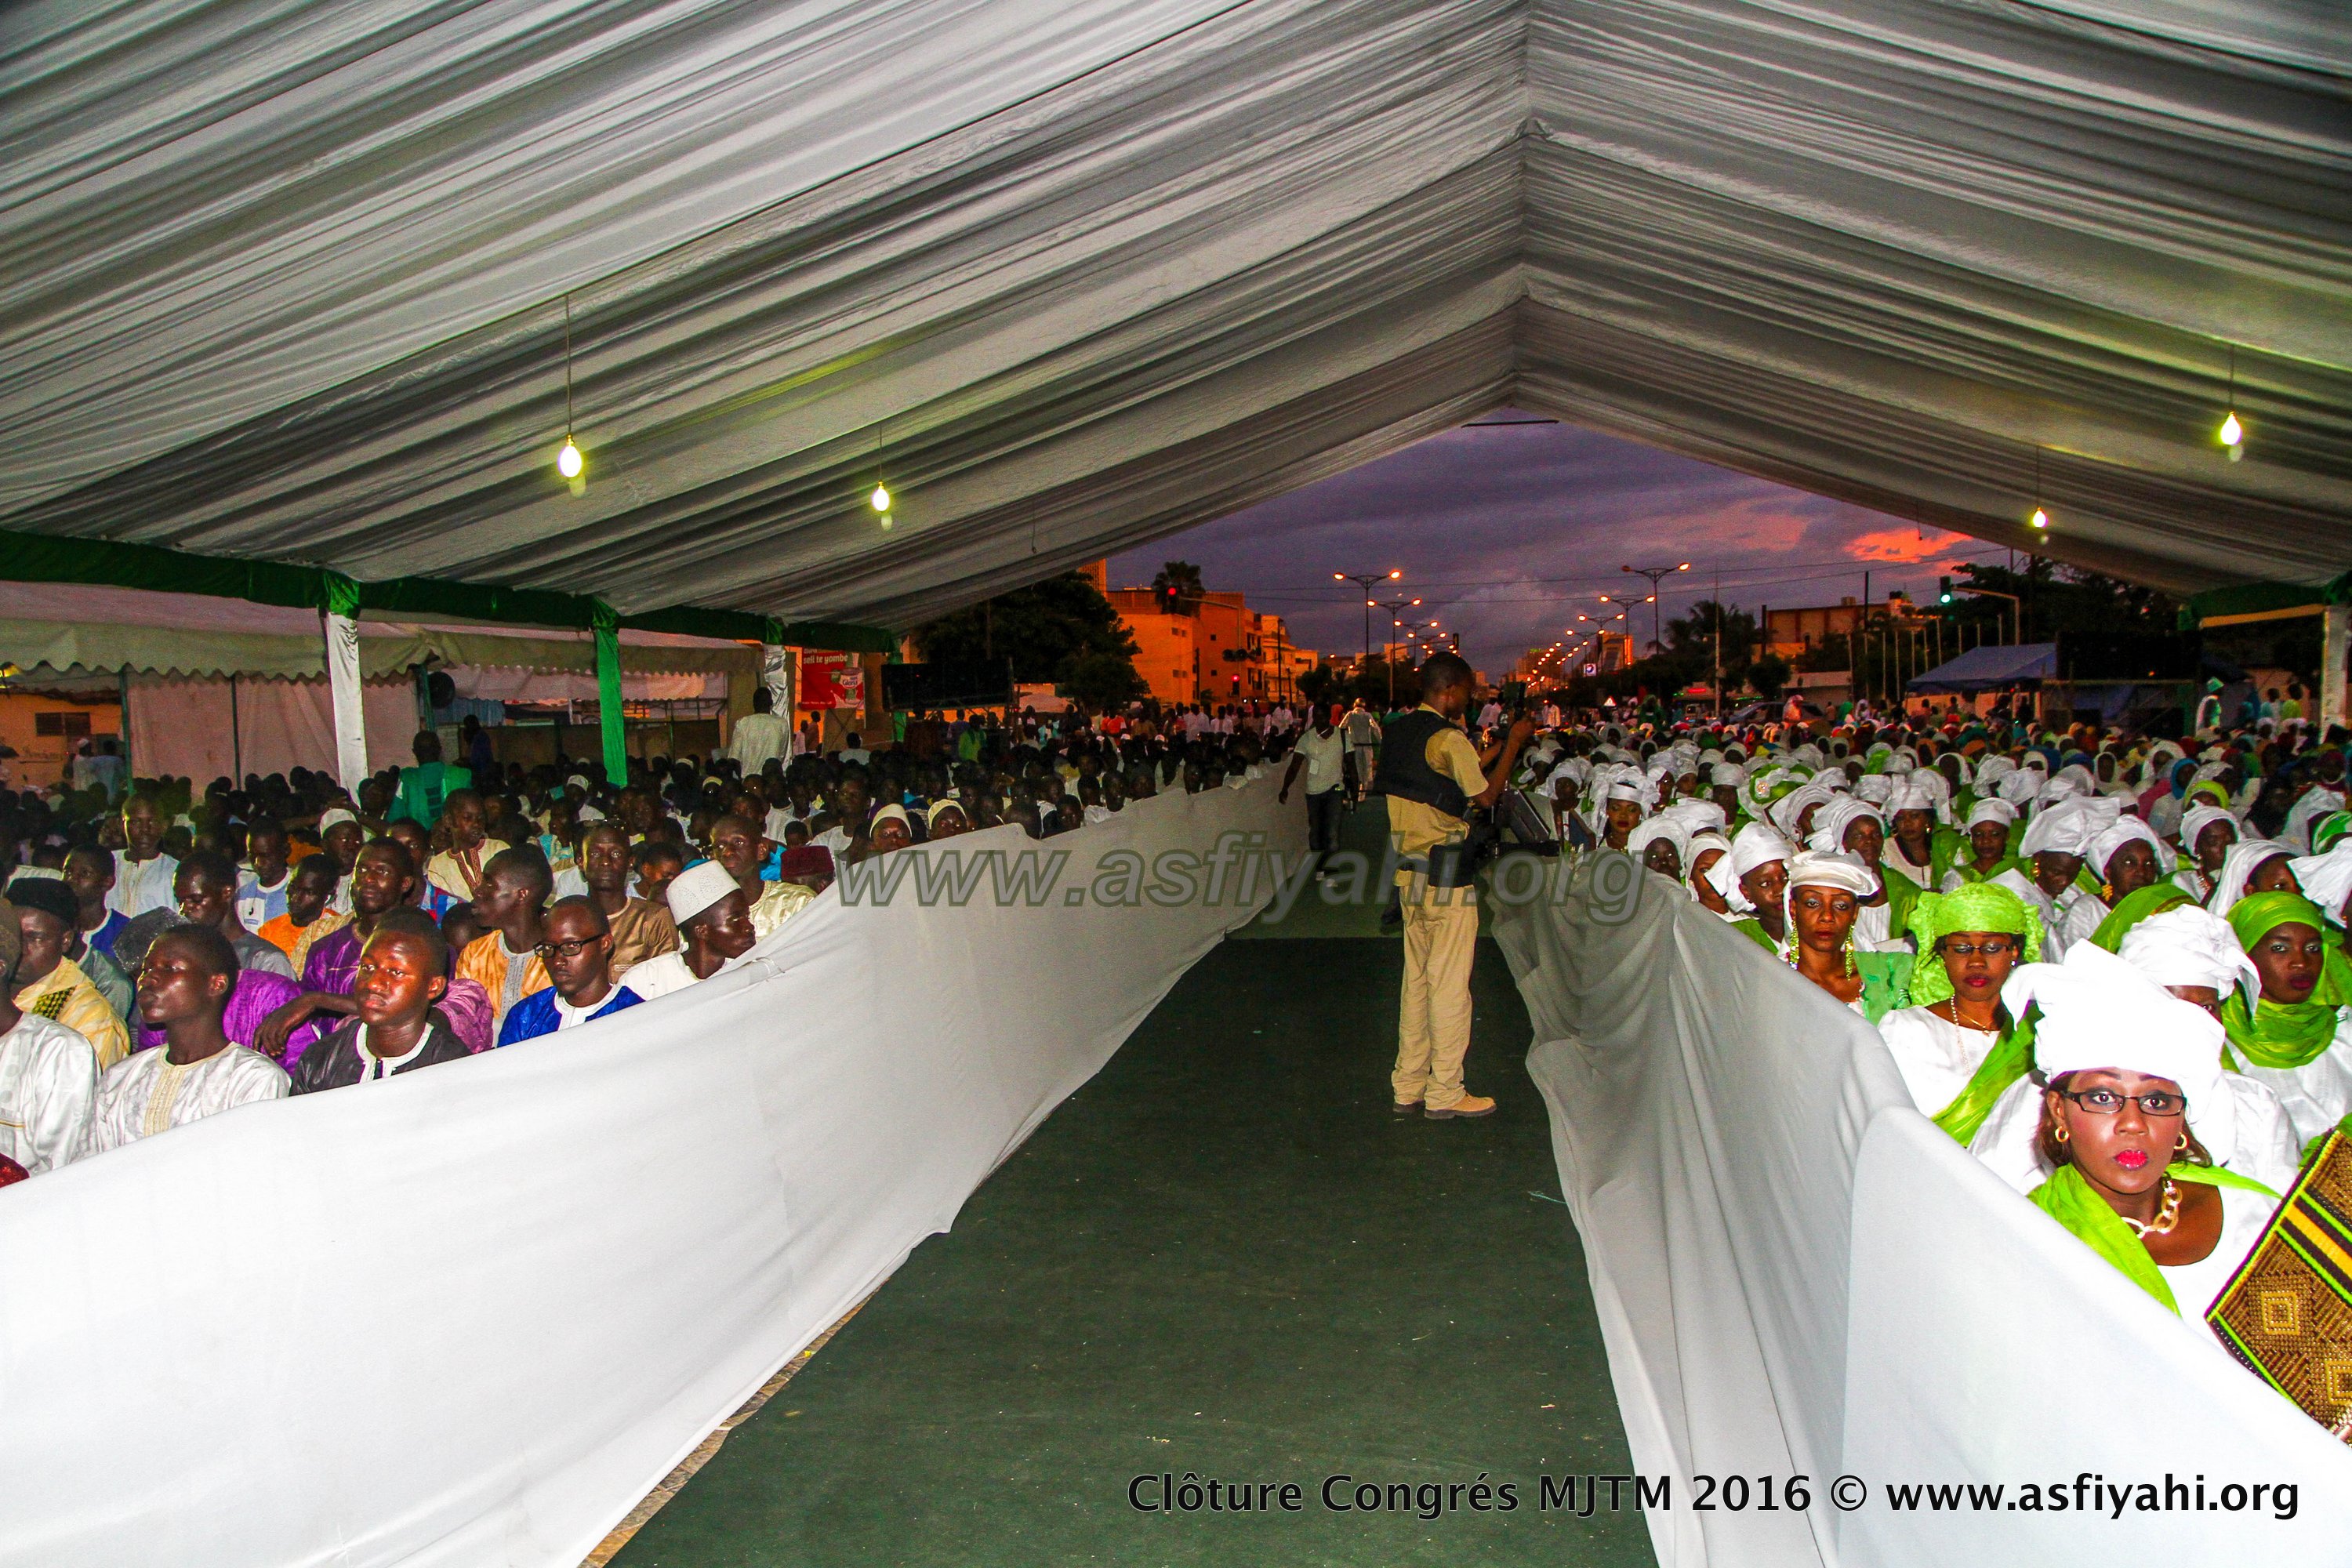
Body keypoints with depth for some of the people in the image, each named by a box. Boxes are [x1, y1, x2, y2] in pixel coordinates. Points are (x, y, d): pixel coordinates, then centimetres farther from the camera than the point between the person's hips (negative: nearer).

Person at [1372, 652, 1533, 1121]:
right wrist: (1513, 744, 4)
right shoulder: (1449, 738, -14)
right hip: (1447, 875, -8)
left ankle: (1408, 1087, 19)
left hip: (1410, 871, 8)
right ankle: (1445, 1093, 6)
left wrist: (1493, 751, 21)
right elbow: (1486, 795, -5)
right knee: (1448, 982, -1)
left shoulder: (1398, 732, 12)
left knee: (1416, 977, 13)